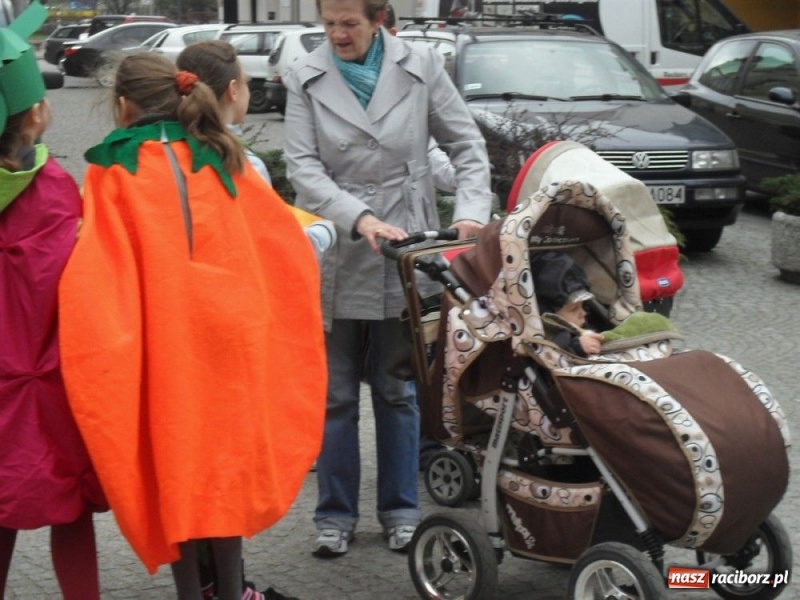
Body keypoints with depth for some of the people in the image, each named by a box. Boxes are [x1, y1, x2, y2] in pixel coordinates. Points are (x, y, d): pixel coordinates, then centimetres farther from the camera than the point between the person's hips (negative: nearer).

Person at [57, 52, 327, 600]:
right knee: (225, 455, 15)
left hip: (159, 345, -3)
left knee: (173, 464, 7)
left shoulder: (114, 170, -5)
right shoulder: (223, 159, 6)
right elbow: (287, 243, 9)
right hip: (228, 336, 4)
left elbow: (95, 271, -14)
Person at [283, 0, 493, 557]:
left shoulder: (420, 66, -2)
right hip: (335, 253, 0)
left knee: (398, 390, 12)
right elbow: (303, 166, -9)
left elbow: (467, 144, 1)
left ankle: (400, 508, 24)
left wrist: (472, 211, -15)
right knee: (336, 394, 8)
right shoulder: (305, 78, -3)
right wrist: (360, 219, -23)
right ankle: (336, 513, 20)